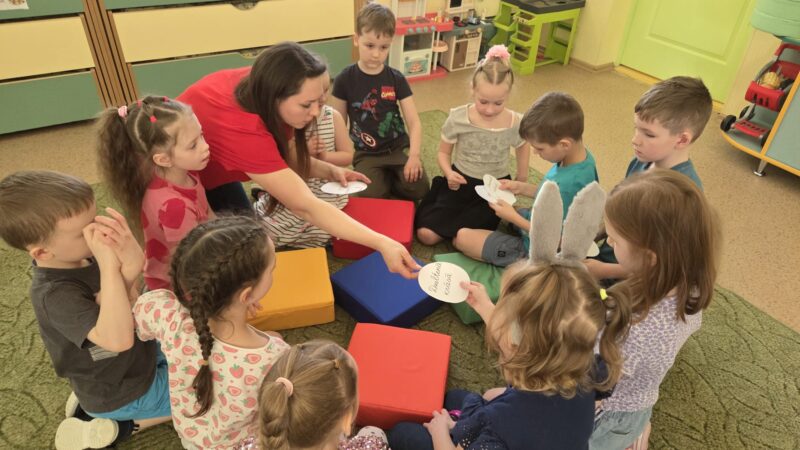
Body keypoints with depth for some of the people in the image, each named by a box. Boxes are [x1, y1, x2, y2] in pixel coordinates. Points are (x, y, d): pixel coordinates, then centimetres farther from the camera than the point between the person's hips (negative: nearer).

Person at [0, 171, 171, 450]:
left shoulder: (82, 254, -14)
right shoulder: (56, 294, -34)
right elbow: (118, 339, -46)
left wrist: (131, 264, -42)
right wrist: (109, 265, -47)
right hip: (119, 393, -6)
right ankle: (117, 426, 6)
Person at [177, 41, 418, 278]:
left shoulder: (257, 87, -24)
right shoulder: (243, 128, -45)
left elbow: (287, 157, -9)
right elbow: (306, 207, -45)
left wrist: (331, 171, -27)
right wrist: (382, 244, -48)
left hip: (215, 166, 6)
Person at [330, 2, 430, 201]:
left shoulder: (396, 79, -2)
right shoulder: (345, 80, -4)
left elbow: (414, 121, -6)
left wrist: (414, 155, -21)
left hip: (398, 148, 2)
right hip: (366, 154, -2)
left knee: (419, 189, -18)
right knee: (372, 196, -26)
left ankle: (387, 178, 10)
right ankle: (381, 179, 8)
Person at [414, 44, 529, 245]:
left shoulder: (515, 123, -9)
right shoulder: (458, 117, -12)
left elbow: (523, 147, 14)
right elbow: (444, 152, 0)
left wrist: (521, 181, 11)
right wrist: (448, 173, -19)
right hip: (460, 182, 1)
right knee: (426, 234, -12)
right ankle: (462, 215, 16)